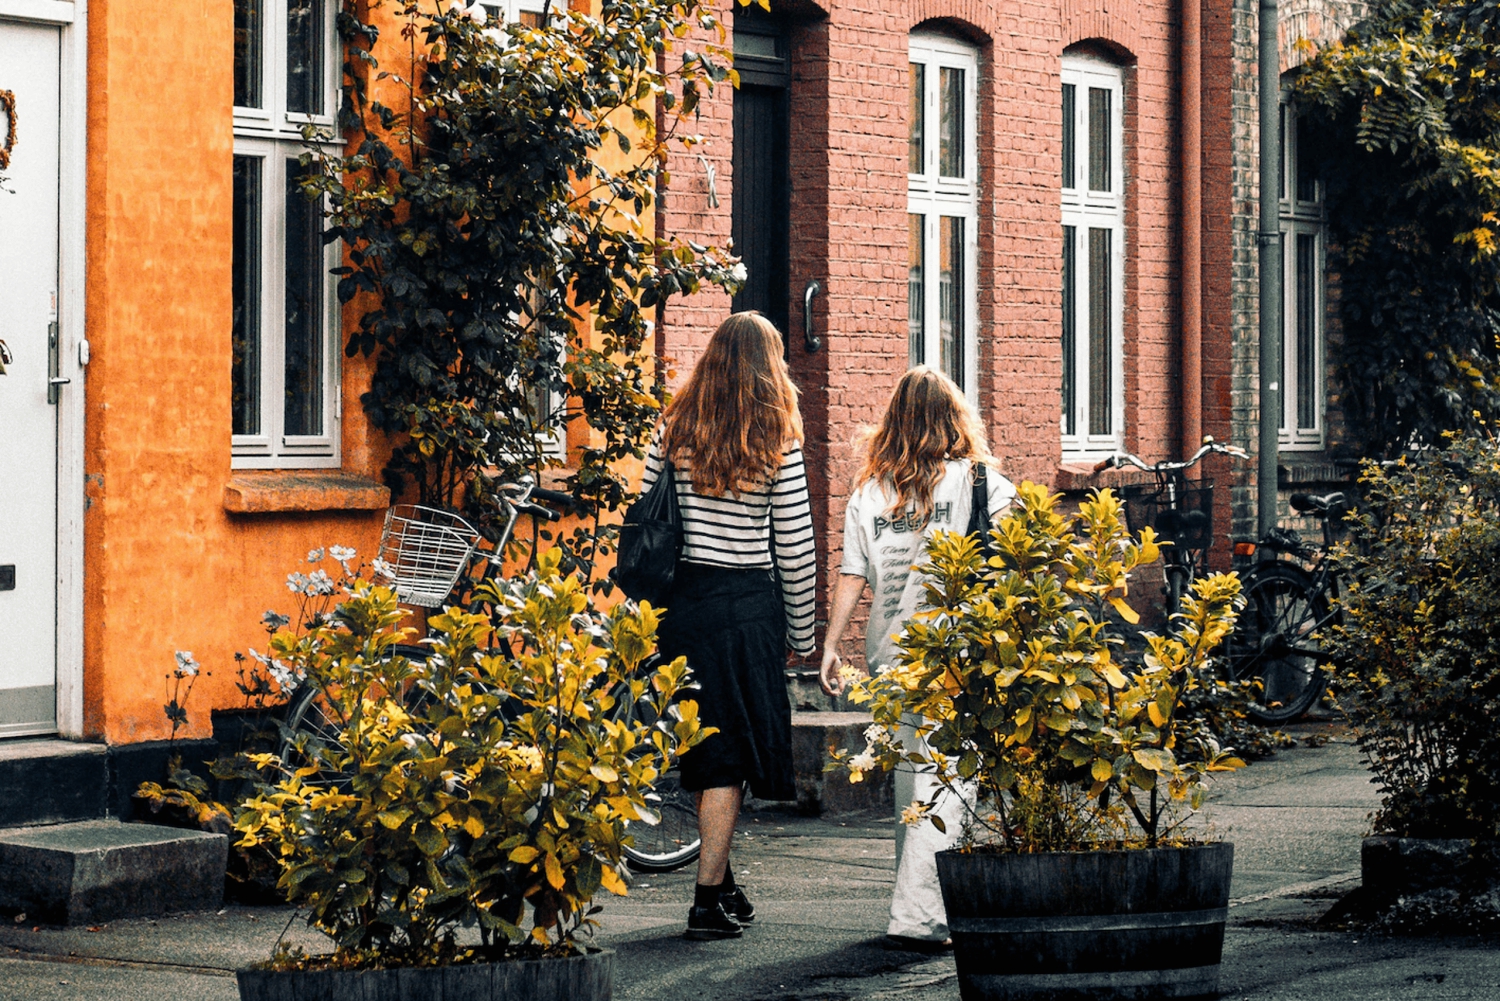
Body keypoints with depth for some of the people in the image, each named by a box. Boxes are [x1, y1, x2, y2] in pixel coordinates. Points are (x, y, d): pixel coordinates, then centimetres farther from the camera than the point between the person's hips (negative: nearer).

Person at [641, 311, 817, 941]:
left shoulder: (673, 430, 3)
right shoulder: (776, 441, -5)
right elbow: (795, 547, -4)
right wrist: (801, 633, 6)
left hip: (678, 599, 4)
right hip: (746, 605, -4)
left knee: (704, 749, 17)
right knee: (731, 753, 3)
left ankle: (721, 885, 26)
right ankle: (709, 901, 0)